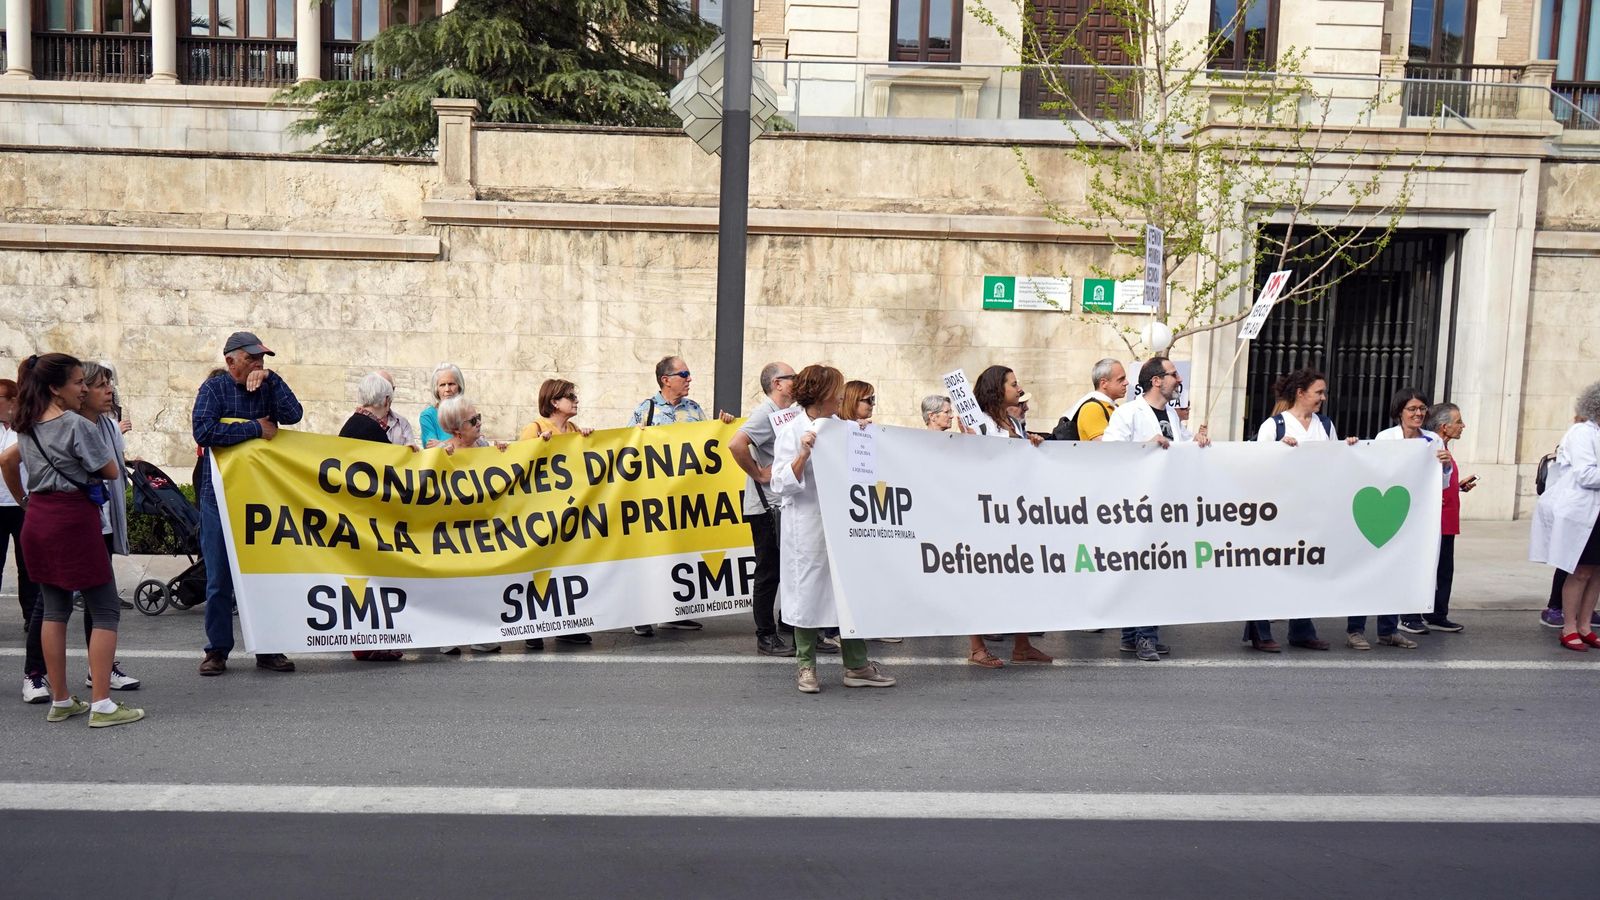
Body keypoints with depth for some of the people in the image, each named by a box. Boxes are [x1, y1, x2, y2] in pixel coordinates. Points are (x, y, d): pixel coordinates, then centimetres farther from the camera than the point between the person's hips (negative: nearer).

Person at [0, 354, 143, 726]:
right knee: (106, 611, -2)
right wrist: (96, 444, 10)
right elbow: (111, 471, -7)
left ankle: (60, 702, 19)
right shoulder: (77, 425, -14)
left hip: (38, 520, 8)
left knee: (55, 610, 14)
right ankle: (102, 705, -5)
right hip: (74, 518, -8)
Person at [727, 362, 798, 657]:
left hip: (784, 505, 9)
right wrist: (758, 474, -20)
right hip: (766, 506, -9)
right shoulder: (765, 413, -14)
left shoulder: (785, 414, 14)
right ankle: (766, 637, 8)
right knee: (768, 573, -1)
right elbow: (736, 445, -29)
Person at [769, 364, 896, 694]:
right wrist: (803, 454, -24)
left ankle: (857, 666, 15)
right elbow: (782, 484, -12)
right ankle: (806, 667, 16)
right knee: (808, 593, 3)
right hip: (807, 528, -5)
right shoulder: (791, 432, -7)